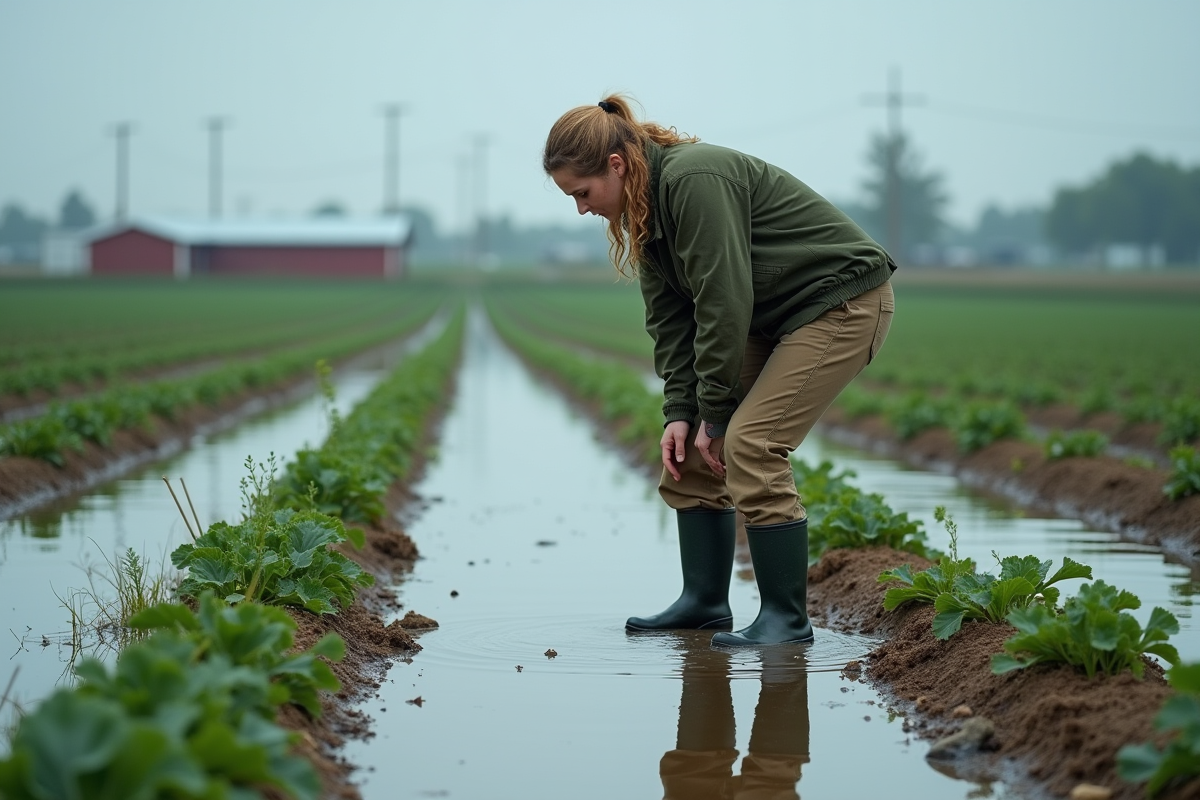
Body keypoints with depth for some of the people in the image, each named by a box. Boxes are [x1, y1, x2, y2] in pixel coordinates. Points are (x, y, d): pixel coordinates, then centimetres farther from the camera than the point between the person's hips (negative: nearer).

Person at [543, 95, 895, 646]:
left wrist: (715, 412, -21)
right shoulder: (647, 206, 4)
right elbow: (670, 319, 4)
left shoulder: (694, 180, -26)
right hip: (773, 318, 10)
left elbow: (724, 302, -27)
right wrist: (679, 411, -7)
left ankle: (786, 617, -11)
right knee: (688, 448, 4)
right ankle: (704, 601, 13)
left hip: (842, 302, -10)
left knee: (749, 446, -19)